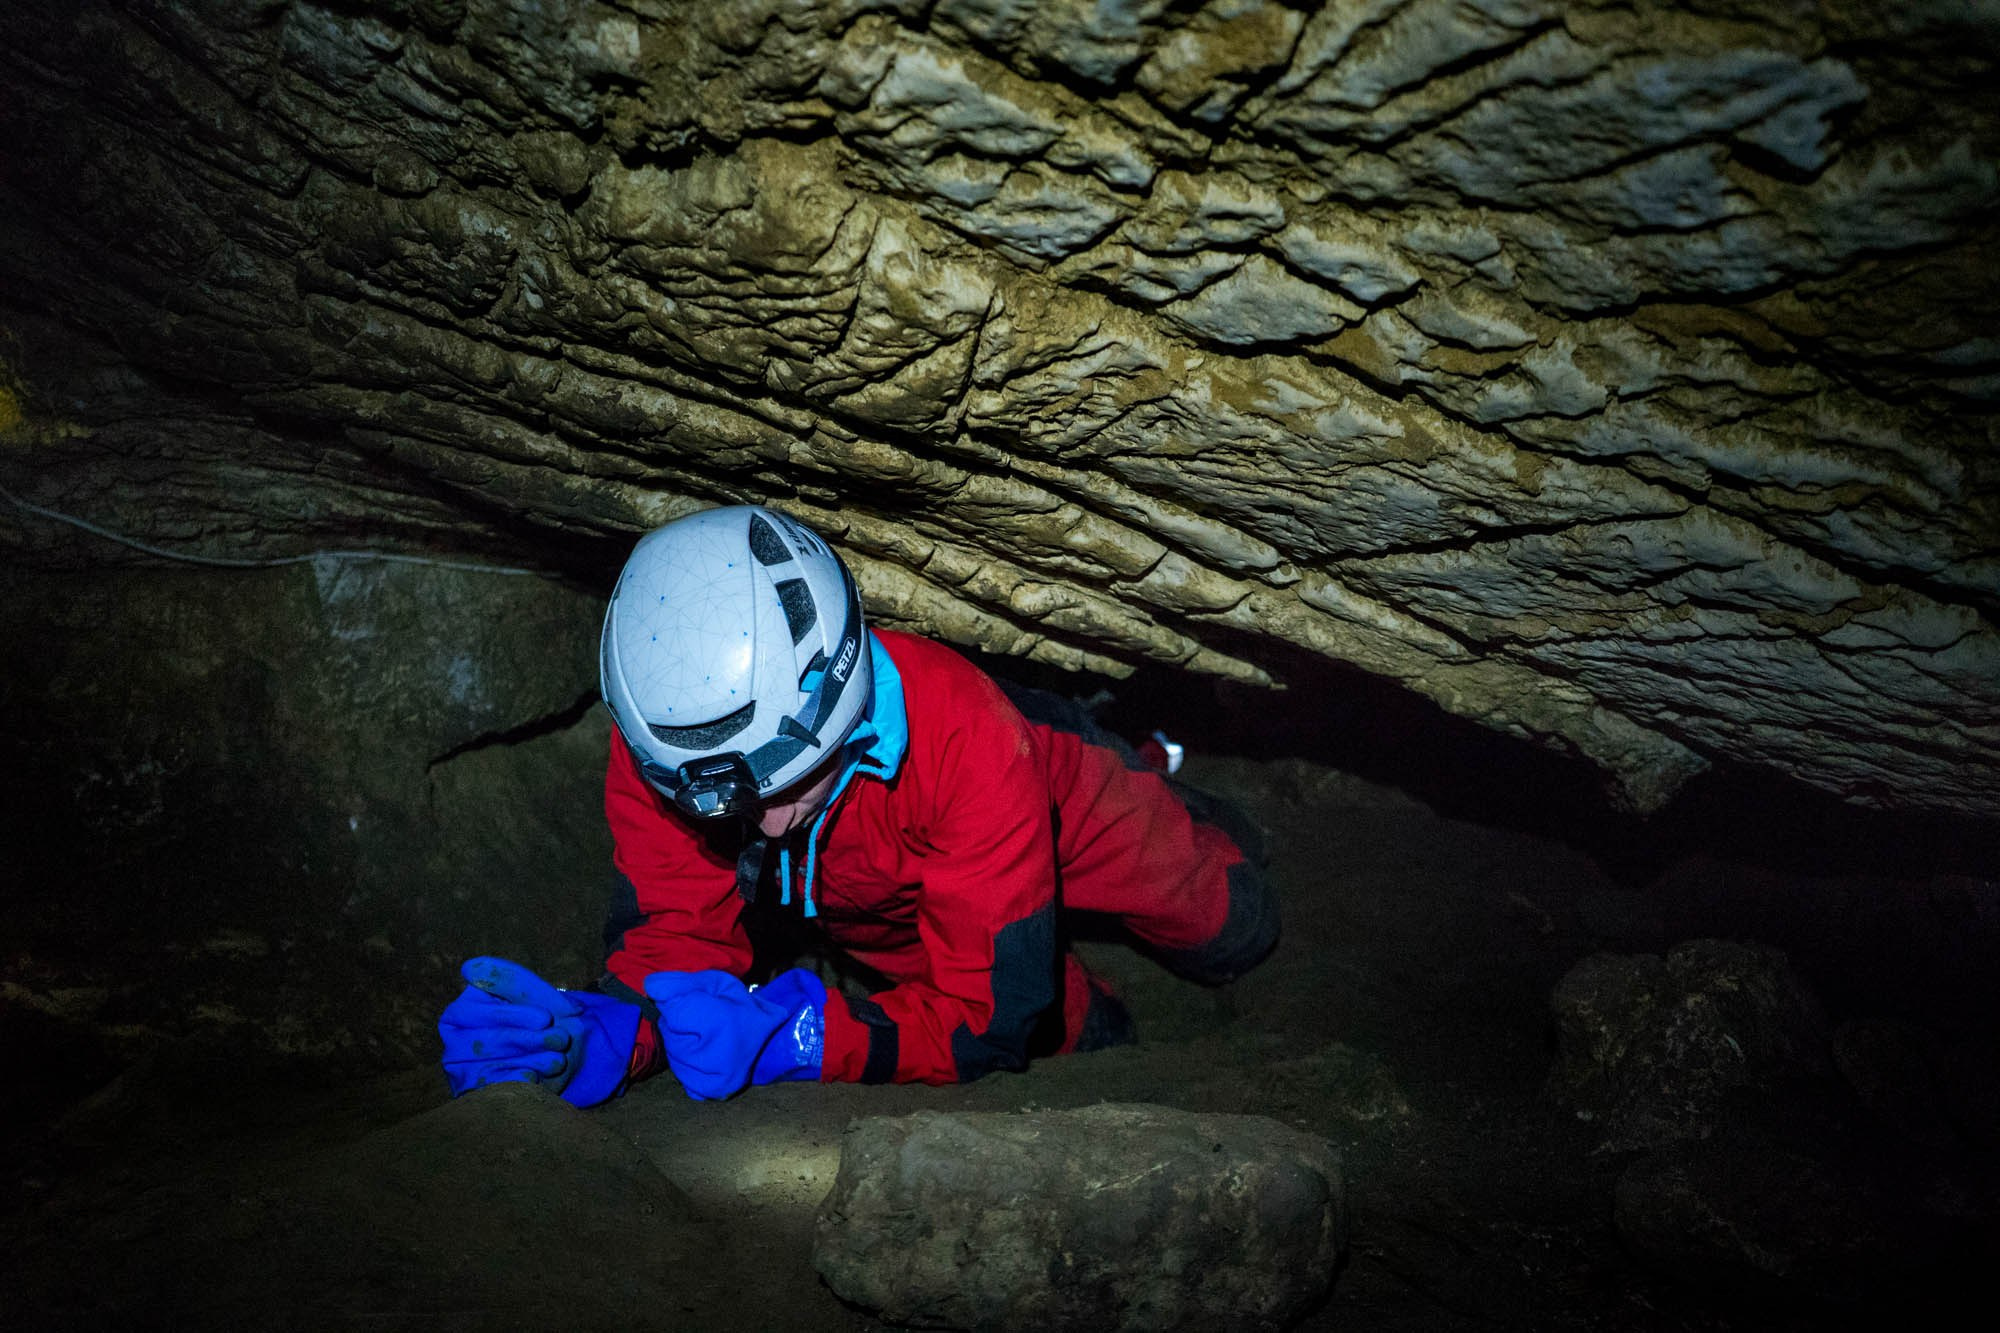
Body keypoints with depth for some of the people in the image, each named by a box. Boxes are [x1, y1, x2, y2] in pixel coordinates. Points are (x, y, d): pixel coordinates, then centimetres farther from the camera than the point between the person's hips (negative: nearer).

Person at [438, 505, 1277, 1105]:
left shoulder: (963, 740, -49)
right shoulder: (656, 750, -37)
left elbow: (991, 1015, -44)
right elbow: (678, 936, -30)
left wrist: (791, 1039, -58)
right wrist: (604, 1031, -53)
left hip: (1046, 802, -2)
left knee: (1229, 939, 10)